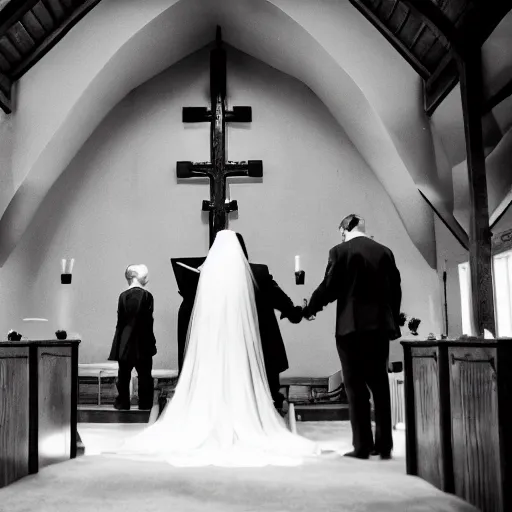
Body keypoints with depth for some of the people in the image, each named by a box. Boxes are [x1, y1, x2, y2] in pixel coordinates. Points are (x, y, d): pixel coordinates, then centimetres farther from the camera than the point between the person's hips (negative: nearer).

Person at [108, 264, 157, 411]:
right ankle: (145, 405, 10)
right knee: (144, 376, 8)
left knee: (124, 376, 11)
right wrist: (151, 343, 1)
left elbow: (120, 322, 0)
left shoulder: (123, 296, -3)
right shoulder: (147, 296, -9)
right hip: (143, 344, -2)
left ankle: (122, 404, 15)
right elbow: (148, 322, -8)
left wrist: (118, 347, 7)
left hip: (125, 344, 2)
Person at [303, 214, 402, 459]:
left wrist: (309, 309, 9)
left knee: (356, 387, 2)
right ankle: (384, 444, 15)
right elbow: (395, 290, 10)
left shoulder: (340, 251, -5)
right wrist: (393, 322, 18)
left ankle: (362, 446, 3)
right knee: (380, 384, 11)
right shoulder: (385, 252, 8)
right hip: (380, 326, 5)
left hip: (352, 326, -4)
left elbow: (329, 287, -7)